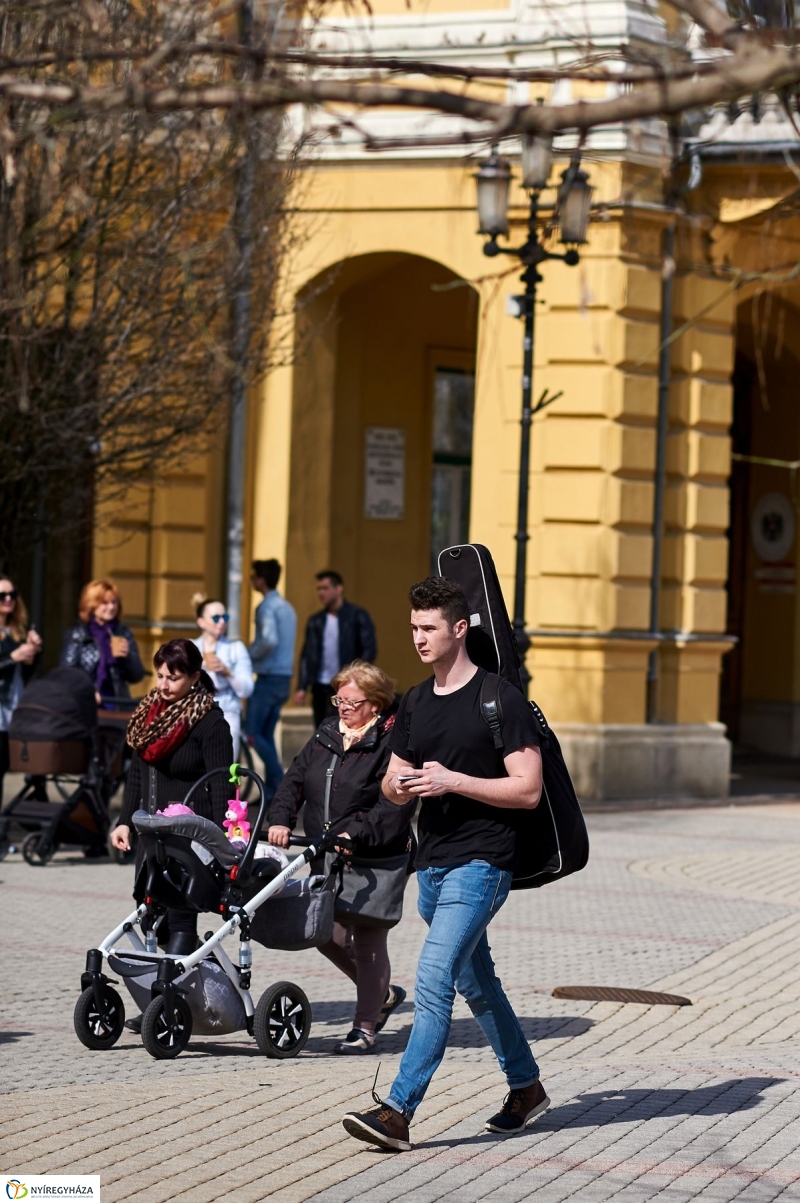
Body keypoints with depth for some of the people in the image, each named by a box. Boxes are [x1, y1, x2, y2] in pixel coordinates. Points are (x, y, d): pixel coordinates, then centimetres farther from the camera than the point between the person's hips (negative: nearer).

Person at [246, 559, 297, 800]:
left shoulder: (267, 607, -13)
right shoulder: (286, 607, 16)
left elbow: (269, 641, -27)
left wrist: (250, 655, -11)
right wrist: (256, 654, 14)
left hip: (269, 678, -9)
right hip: (284, 678, 9)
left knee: (253, 733, -5)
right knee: (266, 734, 12)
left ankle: (280, 782, -12)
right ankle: (272, 789, 9)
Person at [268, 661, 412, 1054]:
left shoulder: (393, 743, -9)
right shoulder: (327, 735, 14)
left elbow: (393, 805, -18)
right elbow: (295, 780, 10)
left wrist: (355, 834, -28)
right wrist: (281, 820, -7)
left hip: (374, 861, -7)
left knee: (367, 944, 0)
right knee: (327, 936, 8)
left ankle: (365, 1027, 11)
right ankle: (382, 994, 30)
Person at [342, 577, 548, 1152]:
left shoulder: (501, 700, -9)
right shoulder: (416, 703, 12)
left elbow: (527, 789, -12)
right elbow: (393, 786, 18)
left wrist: (452, 781, -19)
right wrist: (399, 784, -6)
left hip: (481, 863, -8)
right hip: (432, 863, 8)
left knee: (433, 981, -16)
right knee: (476, 983, 17)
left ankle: (398, 1111, -19)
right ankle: (527, 1087, 33)